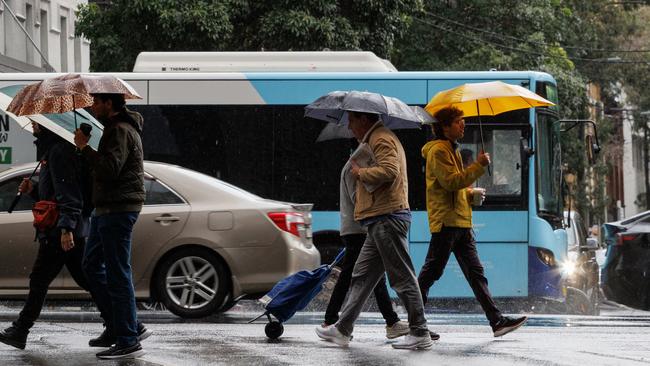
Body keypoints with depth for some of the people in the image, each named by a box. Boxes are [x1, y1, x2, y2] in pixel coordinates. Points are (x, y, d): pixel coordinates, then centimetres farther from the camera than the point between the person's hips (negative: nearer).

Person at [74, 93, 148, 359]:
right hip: (106, 208, 11)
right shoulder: (116, 128, 19)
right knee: (92, 265, 19)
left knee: (117, 274, -10)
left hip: (118, 210, -11)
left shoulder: (120, 131, -16)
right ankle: (118, 323, 22)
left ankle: (128, 342, -9)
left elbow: (110, 168, -27)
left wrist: (84, 148, -17)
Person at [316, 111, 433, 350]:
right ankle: (343, 330, 14)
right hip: (380, 221, 11)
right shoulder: (376, 139, 23)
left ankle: (420, 334, -6)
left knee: (402, 277, -8)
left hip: (387, 218, -11)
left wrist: (360, 173, -13)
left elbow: (389, 171, -26)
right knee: (362, 276, 11)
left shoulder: (381, 140, -11)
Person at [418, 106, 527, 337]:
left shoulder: (452, 150, 23)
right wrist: (479, 166, -17)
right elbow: (451, 181, -20)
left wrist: (471, 194, 12)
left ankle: (497, 321, 1)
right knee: (431, 272, -6)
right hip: (446, 221, -10)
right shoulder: (438, 150, -8)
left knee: (476, 273, 4)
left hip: (460, 222, 10)